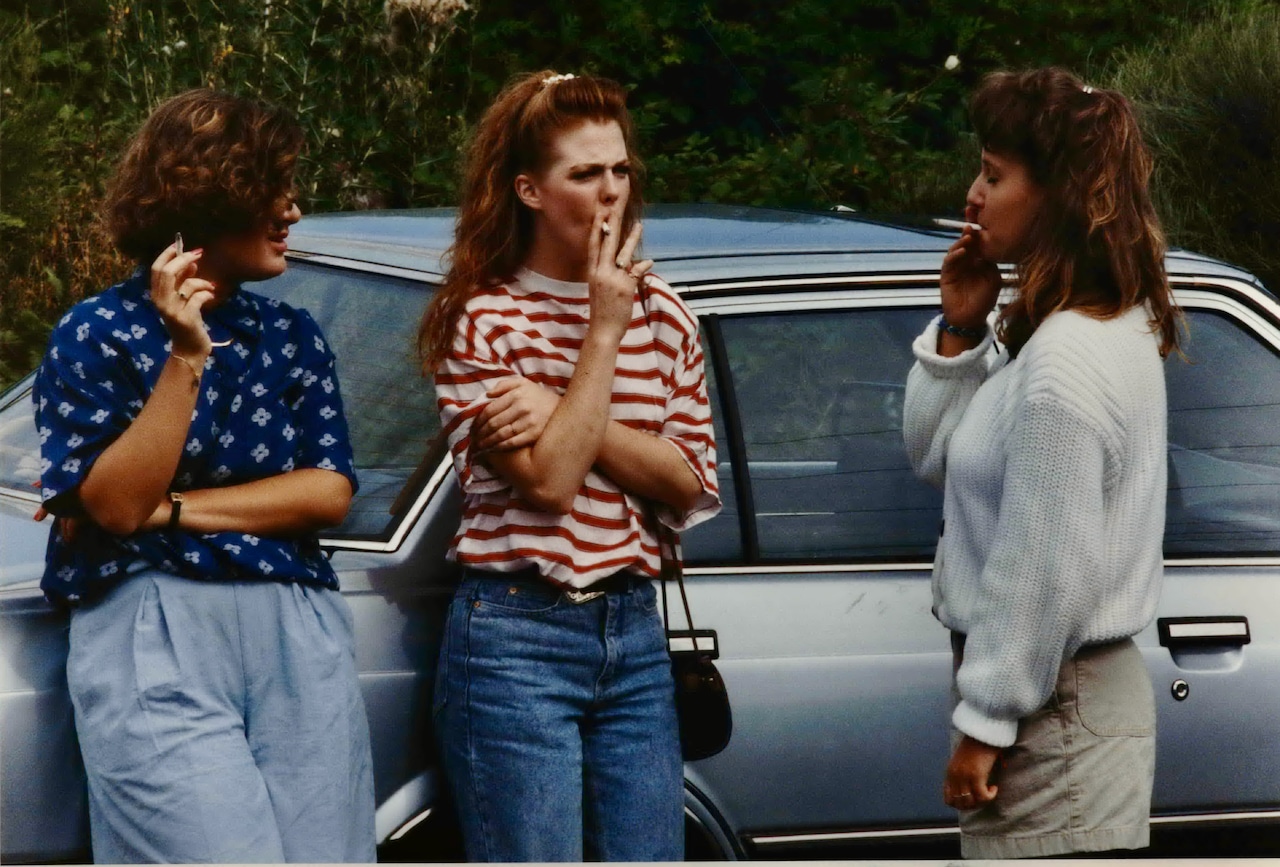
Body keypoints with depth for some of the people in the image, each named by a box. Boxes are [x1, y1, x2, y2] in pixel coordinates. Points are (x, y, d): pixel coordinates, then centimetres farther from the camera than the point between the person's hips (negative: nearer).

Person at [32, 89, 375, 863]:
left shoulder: (293, 335, 14)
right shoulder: (97, 335, 1)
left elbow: (330, 492, 2)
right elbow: (114, 506, -10)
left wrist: (167, 509, -7)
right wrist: (185, 357, -17)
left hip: (299, 639, 5)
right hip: (157, 641, -4)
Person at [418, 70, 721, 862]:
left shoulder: (662, 314, 10)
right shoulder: (482, 320, -5)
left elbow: (691, 485, 1)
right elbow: (548, 480, -15)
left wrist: (565, 417, -13)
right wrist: (603, 331, -13)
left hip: (634, 633, 5)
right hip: (516, 639, -5)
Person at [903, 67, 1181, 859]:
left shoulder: (1062, 367, -22)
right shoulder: (1104, 328, 9)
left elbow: (1045, 573, -22)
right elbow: (935, 454, 16)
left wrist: (985, 722, -15)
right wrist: (959, 330, 2)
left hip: (1051, 712, -10)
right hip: (1078, 691, 10)